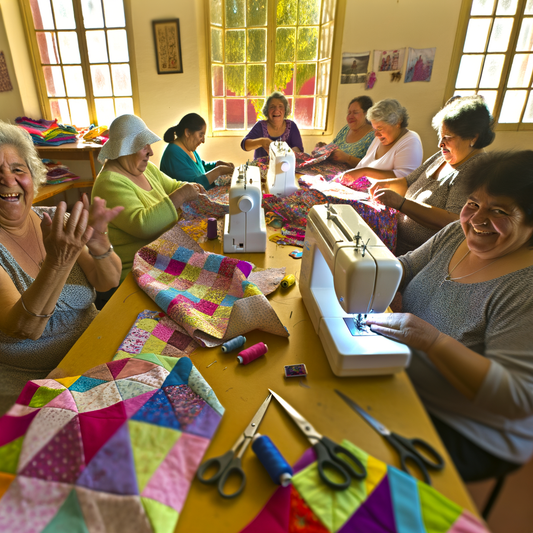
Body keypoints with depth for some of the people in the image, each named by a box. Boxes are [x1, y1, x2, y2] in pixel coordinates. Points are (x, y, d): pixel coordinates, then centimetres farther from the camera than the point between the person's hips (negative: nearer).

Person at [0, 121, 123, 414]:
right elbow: (24, 329, -26)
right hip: (30, 382, -4)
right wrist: (58, 262, -41)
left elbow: (108, 283, -8)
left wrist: (97, 242, -29)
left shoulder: (54, 221, -2)